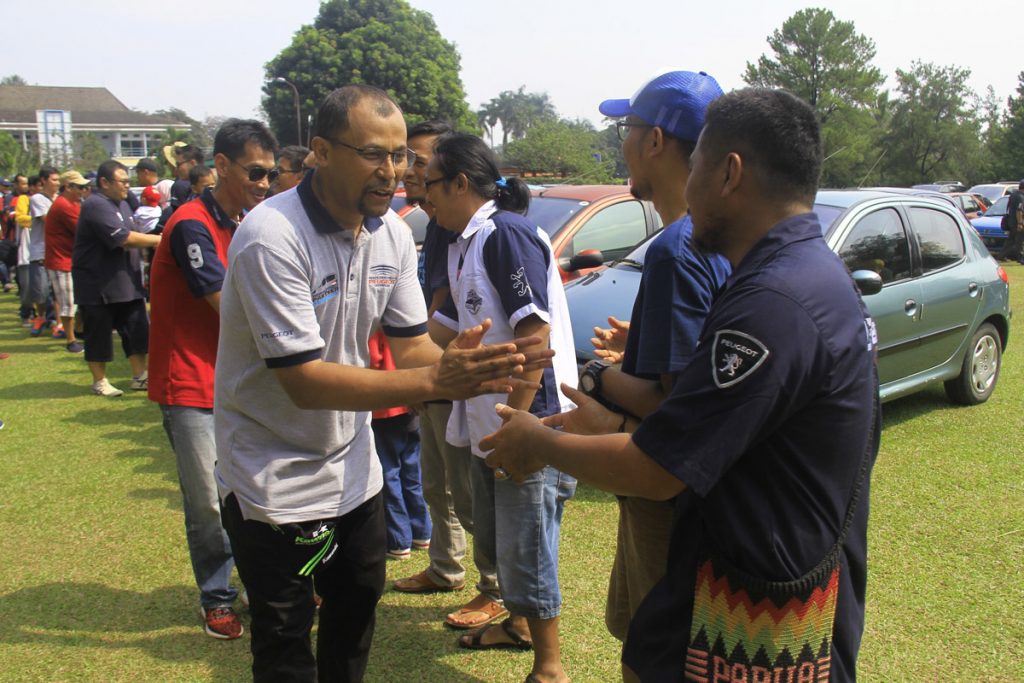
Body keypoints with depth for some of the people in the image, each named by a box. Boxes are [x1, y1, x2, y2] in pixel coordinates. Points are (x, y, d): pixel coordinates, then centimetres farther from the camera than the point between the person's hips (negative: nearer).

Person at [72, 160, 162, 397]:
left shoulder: (122, 204, 13)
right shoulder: (96, 206, -18)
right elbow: (124, 238, -24)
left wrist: (151, 244, 0)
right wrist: (159, 240, -19)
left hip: (125, 281, 8)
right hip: (97, 284, -8)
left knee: (138, 329, 7)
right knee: (99, 334, 3)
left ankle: (140, 376, 15)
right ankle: (99, 381, 16)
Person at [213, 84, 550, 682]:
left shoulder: (393, 232, -3)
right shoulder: (272, 237, -26)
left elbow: (411, 344, -1)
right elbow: (303, 381, -29)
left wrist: (459, 366, -25)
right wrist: (434, 382, -37)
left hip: (353, 466, 7)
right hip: (277, 481, -6)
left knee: (357, 607, 22)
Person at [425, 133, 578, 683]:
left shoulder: (507, 234, -17)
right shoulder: (463, 244, 13)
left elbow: (534, 333, -24)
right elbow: (445, 327, 20)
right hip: (488, 427, 10)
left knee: (526, 551, 1)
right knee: (495, 539, 24)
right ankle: (519, 624, 46)